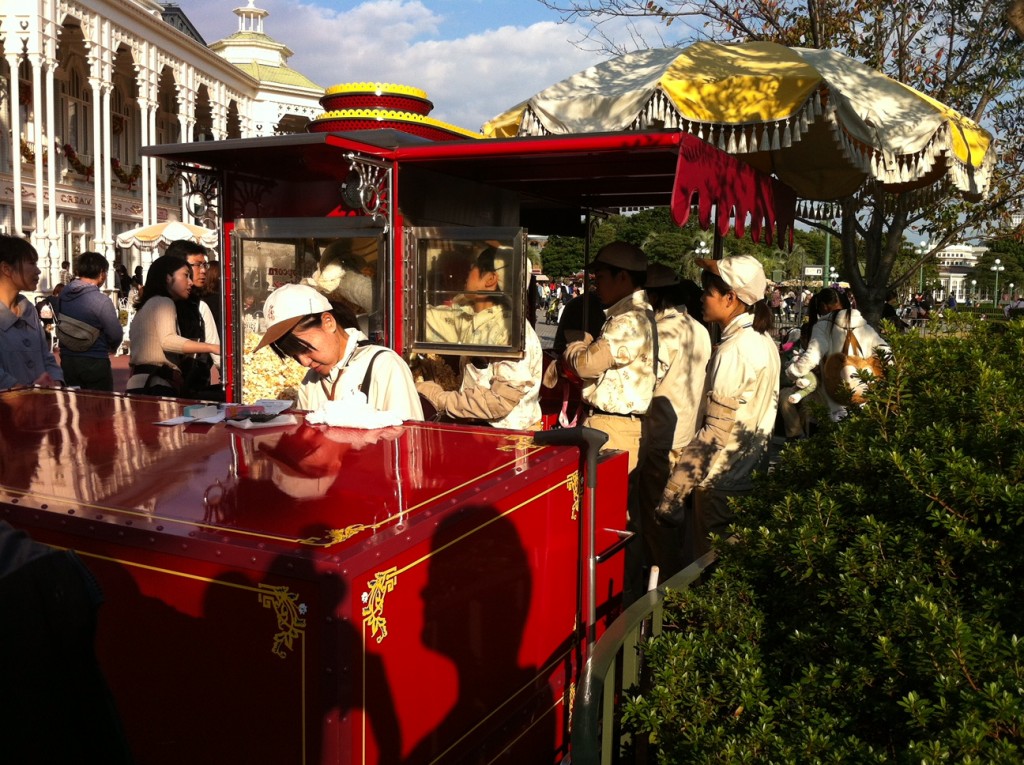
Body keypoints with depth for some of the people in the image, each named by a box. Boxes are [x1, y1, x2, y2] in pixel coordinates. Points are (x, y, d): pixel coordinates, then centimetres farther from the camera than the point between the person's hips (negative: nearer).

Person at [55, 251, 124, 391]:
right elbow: (116, 336, -15)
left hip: (67, 361, 6)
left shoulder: (62, 296, 1)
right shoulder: (100, 301, -18)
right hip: (94, 363, -6)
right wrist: (107, 347, 7)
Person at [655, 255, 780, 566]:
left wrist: (672, 494, -17)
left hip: (720, 482, -9)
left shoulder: (733, 351, -19)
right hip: (752, 477, 9)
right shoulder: (765, 341, 8)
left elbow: (716, 432, -21)